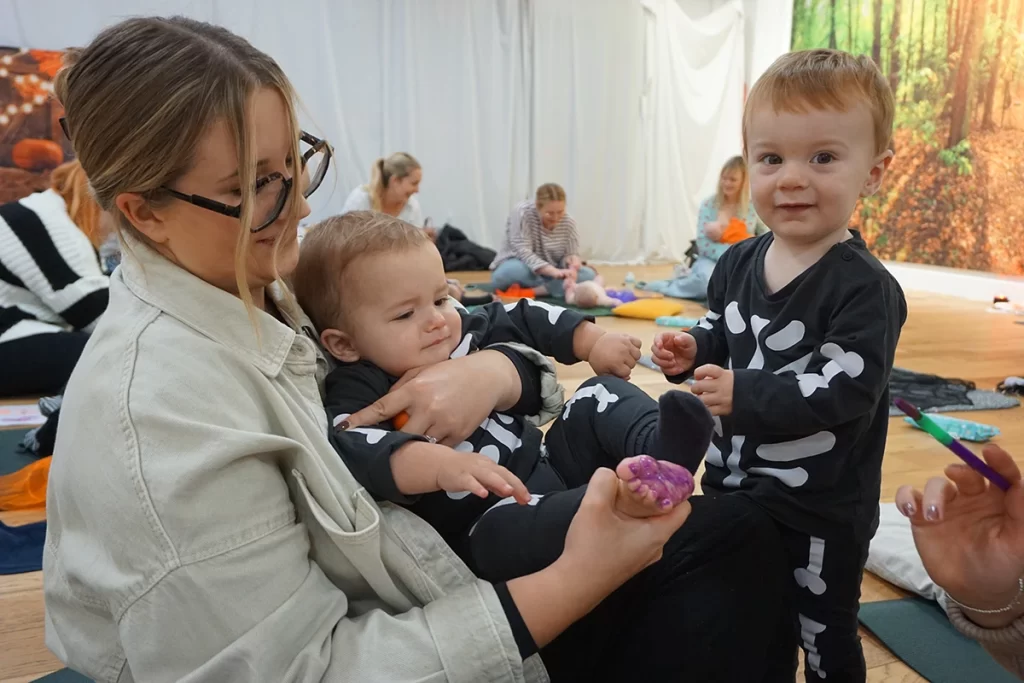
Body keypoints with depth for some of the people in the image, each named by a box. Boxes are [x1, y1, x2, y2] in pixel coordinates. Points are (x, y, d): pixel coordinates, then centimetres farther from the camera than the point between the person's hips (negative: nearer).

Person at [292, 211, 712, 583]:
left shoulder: (461, 329, 5)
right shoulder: (359, 395, -16)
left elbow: (524, 318, 19)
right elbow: (355, 451, -36)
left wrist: (593, 342, 12)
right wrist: (440, 464, -51)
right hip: (486, 519, -8)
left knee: (600, 397, 1)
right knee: (502, 530, -39)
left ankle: (657, 448, -25)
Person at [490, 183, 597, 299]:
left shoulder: (568, 222, -7)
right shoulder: (522, 213, -20)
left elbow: (571, 254, -3)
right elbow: (523, 253, -26)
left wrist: (572, 260, -29)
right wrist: (554, 271, -39)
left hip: (548, 274, 4)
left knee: (588, 275, -21)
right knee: (514, 271, -40)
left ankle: (531, 291, -27)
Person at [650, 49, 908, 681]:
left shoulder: (865, 288, -22)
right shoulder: (738, 262, 0)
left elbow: (846, 393, -27)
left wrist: (745, 395, -29)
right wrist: (693, 350, -5)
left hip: (823, 511, -6)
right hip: (734, 485, 7)